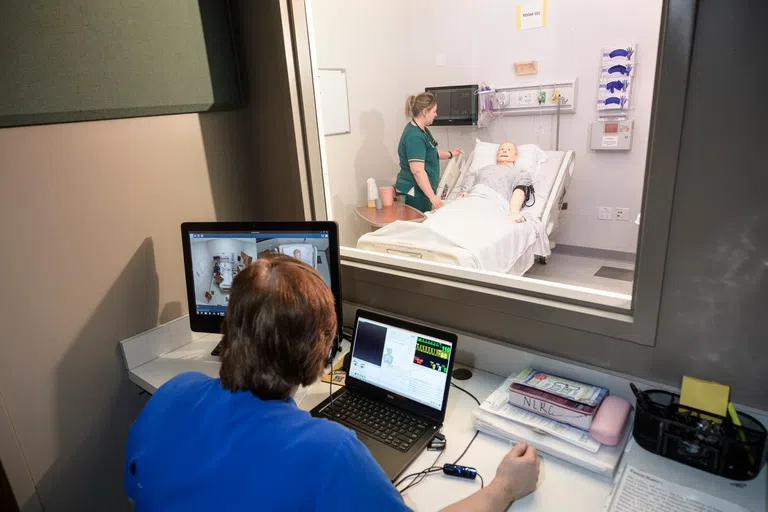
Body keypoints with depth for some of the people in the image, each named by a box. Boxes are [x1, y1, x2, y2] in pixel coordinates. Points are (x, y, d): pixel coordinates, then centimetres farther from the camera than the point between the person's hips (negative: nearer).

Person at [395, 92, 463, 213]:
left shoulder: (422, 129, 11)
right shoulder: (414, 136, -21)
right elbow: (417, 170, -28)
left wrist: (450, 154, 30)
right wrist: (432, 196, -29)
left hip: (420, 191, 10)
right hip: (414, 193, -10)